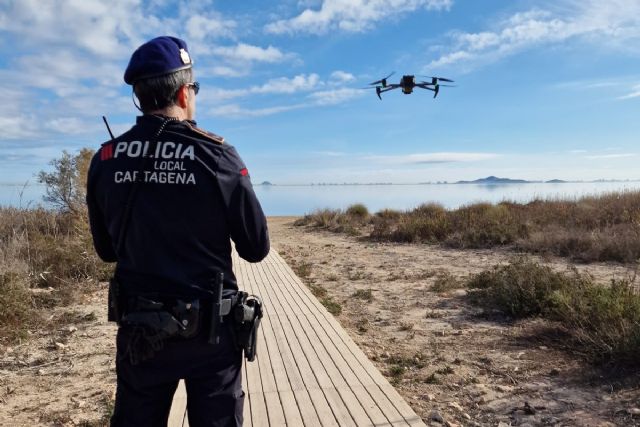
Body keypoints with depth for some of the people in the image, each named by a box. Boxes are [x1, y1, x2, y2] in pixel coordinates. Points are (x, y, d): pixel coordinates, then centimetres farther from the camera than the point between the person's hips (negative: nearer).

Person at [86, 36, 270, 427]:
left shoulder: (105, 159, -3)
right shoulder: (217, 155, -14)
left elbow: (106, 249, 8)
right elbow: (257, 248, -8)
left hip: (137, 328, 3)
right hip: (209, 329, -3)